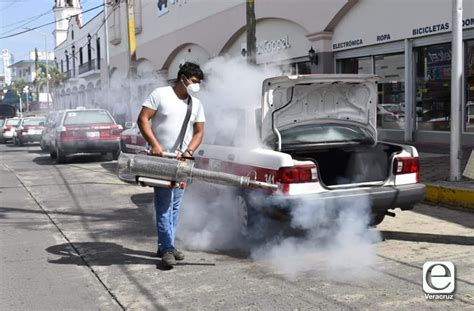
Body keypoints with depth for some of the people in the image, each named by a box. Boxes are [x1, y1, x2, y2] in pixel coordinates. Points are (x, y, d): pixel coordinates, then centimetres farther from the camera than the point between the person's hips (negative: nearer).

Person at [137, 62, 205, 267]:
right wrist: (154, 144, -18)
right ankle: (167, 248, -6)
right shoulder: (160, 94, -3)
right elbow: (142, 119, -8)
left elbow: (199, 132, 12)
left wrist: (189, 151, -6)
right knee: (164, 205, -9)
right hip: (160, 158, -6)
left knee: (175, 206, 9)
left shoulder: (196, 104, 12)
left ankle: (165, 245, 19)